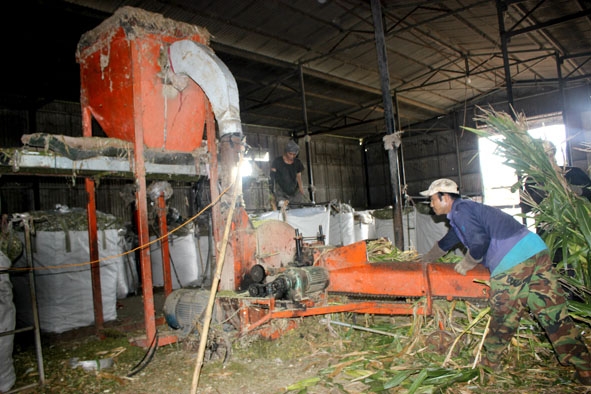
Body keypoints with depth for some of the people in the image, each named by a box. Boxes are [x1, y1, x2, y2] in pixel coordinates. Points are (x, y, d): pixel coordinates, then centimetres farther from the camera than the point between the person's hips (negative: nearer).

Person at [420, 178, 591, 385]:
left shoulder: (460, 210, -3)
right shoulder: (465, 209, 27)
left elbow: (479, 242, -15)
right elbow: (445, 243, 40)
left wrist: (465, 265, 4)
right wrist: (424, 260, 51)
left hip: (511, 263, -9)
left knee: (503, 319, 7)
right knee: (555, 315, 9)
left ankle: (490, 362, 24)